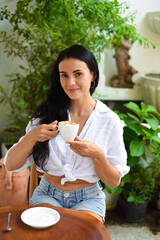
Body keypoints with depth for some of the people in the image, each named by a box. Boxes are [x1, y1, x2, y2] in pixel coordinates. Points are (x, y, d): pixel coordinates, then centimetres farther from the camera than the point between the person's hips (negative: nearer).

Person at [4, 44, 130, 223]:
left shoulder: (109, 120, -7)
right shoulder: (48, 113, -2)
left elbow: (114, 181, -3)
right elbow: (10, 165, -4)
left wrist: (97, 154, -22)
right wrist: (31, 137, -23)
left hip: (88, 198, 0)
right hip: (47, 194, 1)